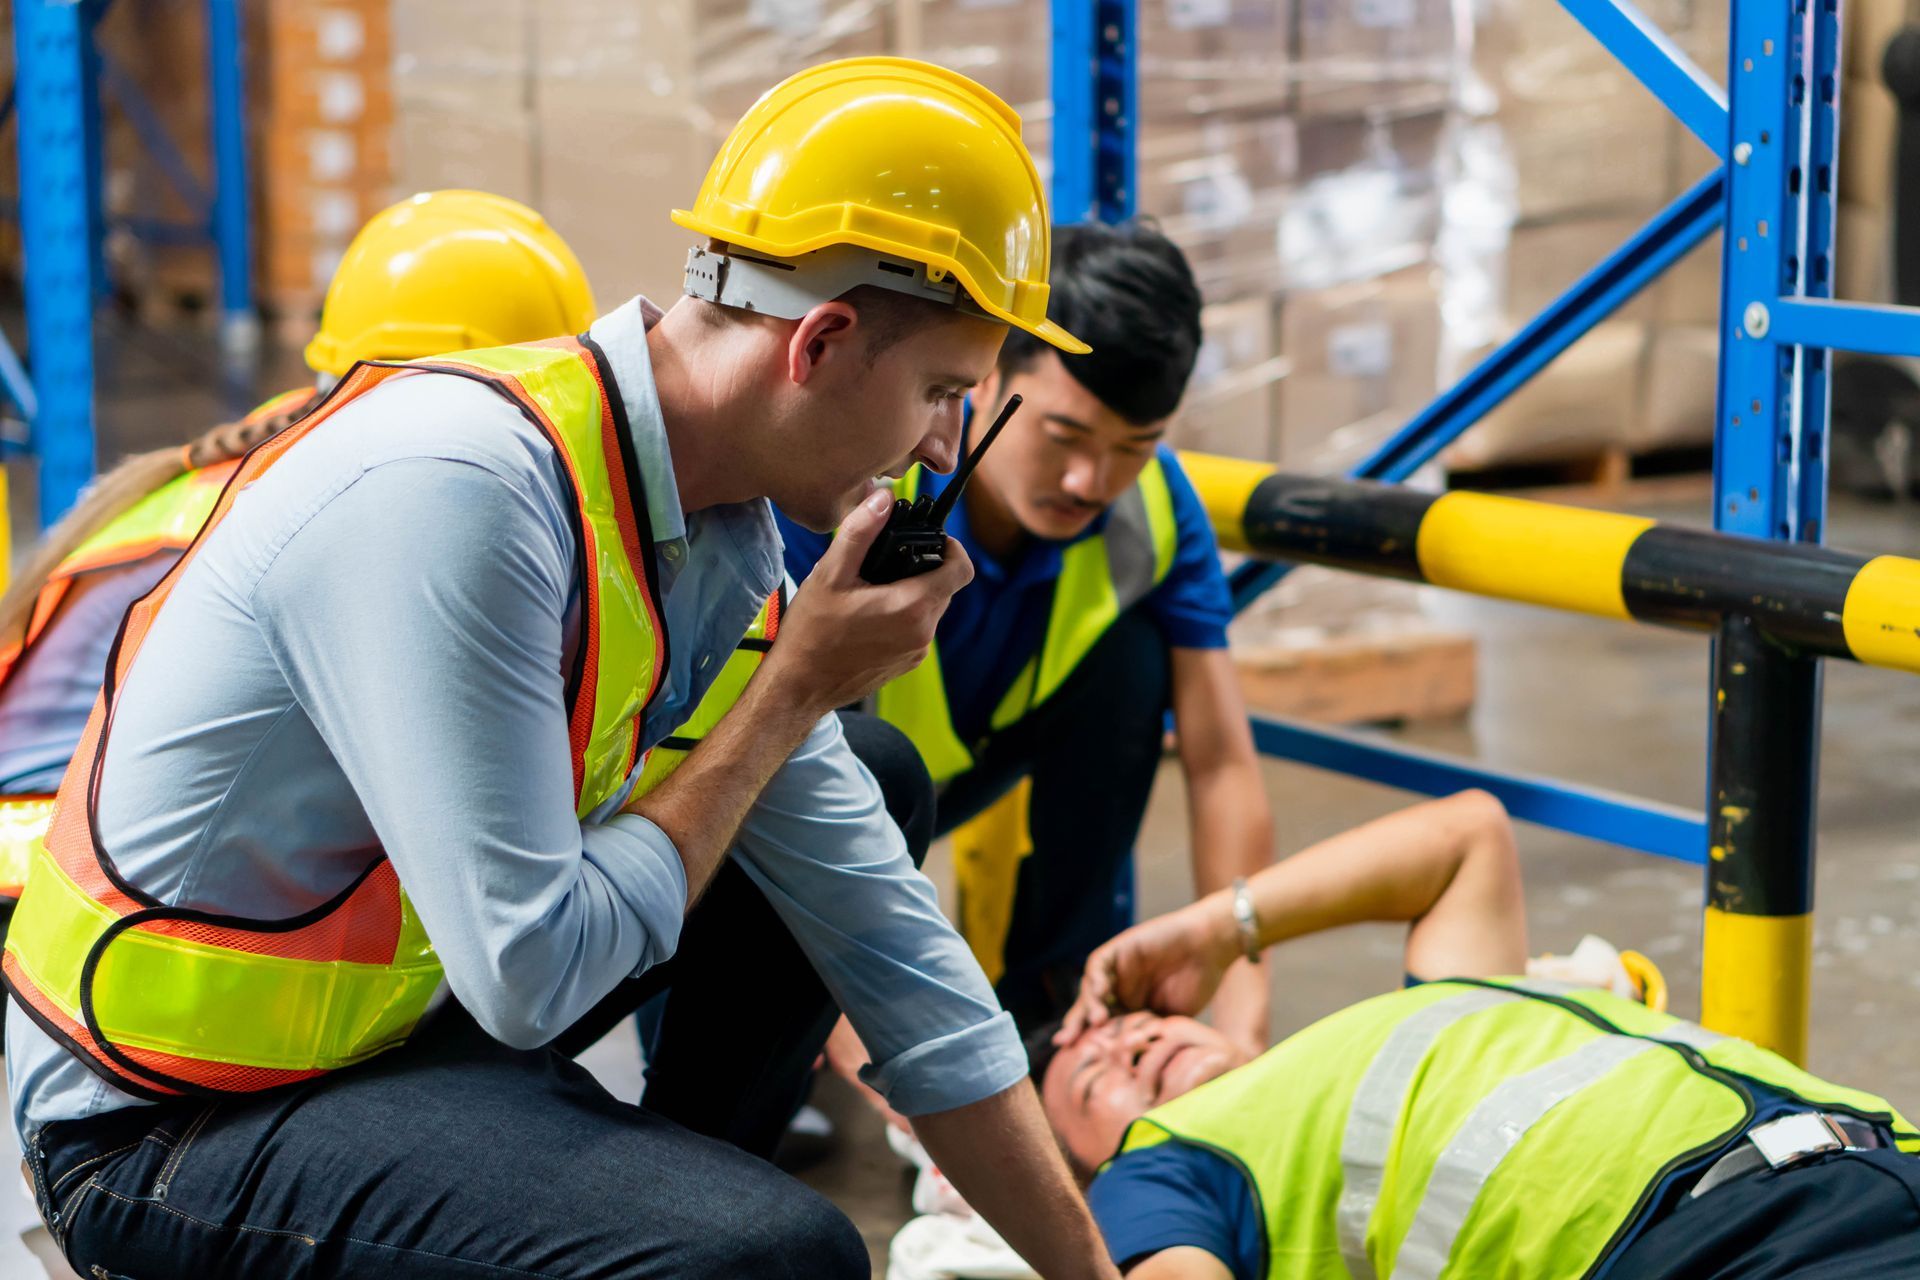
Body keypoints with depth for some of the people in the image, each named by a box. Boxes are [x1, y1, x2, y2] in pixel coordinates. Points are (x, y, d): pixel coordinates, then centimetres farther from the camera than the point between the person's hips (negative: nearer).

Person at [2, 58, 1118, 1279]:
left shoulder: (728, 543, -1)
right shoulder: (452, 491, -28)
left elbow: (887, 941, 3)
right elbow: (533, 976, -27)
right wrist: (795, 690, -17)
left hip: (404, 989, 9)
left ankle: (646, 1181, 23)